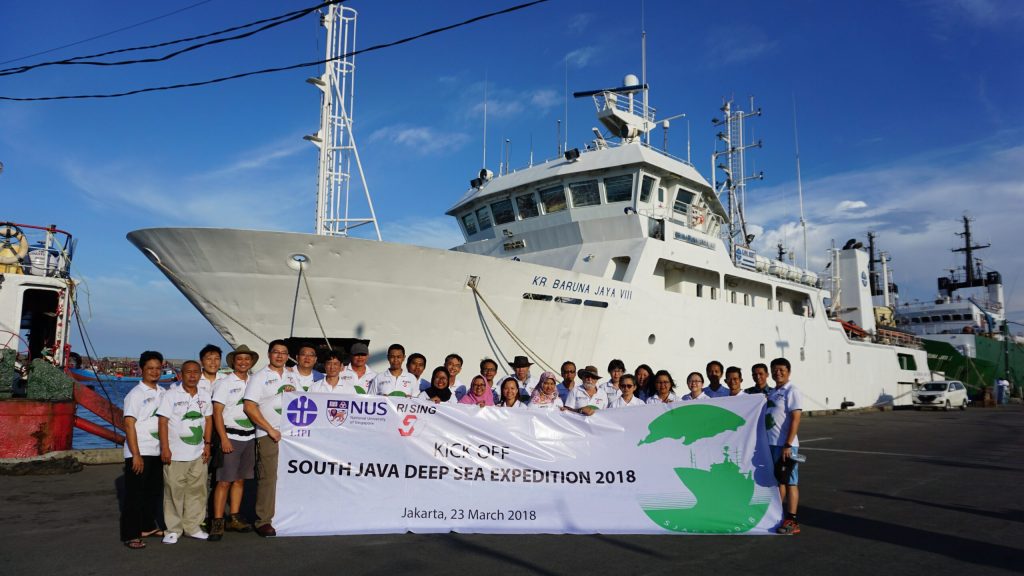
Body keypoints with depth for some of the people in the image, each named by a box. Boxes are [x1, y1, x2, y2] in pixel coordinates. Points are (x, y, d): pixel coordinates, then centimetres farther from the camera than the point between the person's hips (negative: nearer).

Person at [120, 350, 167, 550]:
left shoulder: (163, 393, 10)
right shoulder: (135, 394, -9)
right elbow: (129, 424, -13)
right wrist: (136, 455, -17)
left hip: (157, 451, 7)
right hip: (139, 452, -6)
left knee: (155, 491, 15)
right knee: (135, 494, 0)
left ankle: (148, 526, 30)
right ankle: (130, 535, 7)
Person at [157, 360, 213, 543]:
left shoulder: (205, 396, 8)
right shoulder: (171, 395, -6)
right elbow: (163, 422, -8)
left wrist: (207, 444, 7)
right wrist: (165, 448, -13)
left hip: (198, 453, 4)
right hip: (175, 453, -4)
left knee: (197, 490, 9)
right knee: (174, 491, 2)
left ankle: (192, 526, 20)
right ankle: (173, 529, 14)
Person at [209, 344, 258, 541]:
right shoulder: (224, 383, -3)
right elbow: (217, 412, -8)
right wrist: (224, 439, -14)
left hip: (249, 436, 5)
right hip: (231, 436, -5)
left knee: (240, 479, 11)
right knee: (224, 481, -5)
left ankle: (234, 518, 19)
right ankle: (217, 522, 0)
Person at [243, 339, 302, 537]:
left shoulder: (292, 376, 16)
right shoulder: (259, 377, 0)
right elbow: (250, 407, -8)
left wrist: (293, 393, -2)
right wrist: (271, 429, -12)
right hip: (268, 436, -5)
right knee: (268, 478, -5)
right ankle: (263, 521, 3)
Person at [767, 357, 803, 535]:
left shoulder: (791, 392, -9)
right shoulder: (771, 392, 14)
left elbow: (795, 419, -15)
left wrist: (787, 445, -20)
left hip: (785, 445, -8)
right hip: (771, 443, 8)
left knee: (790, 482, -1)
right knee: (778, 480, 14)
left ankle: (791, 521, 3)